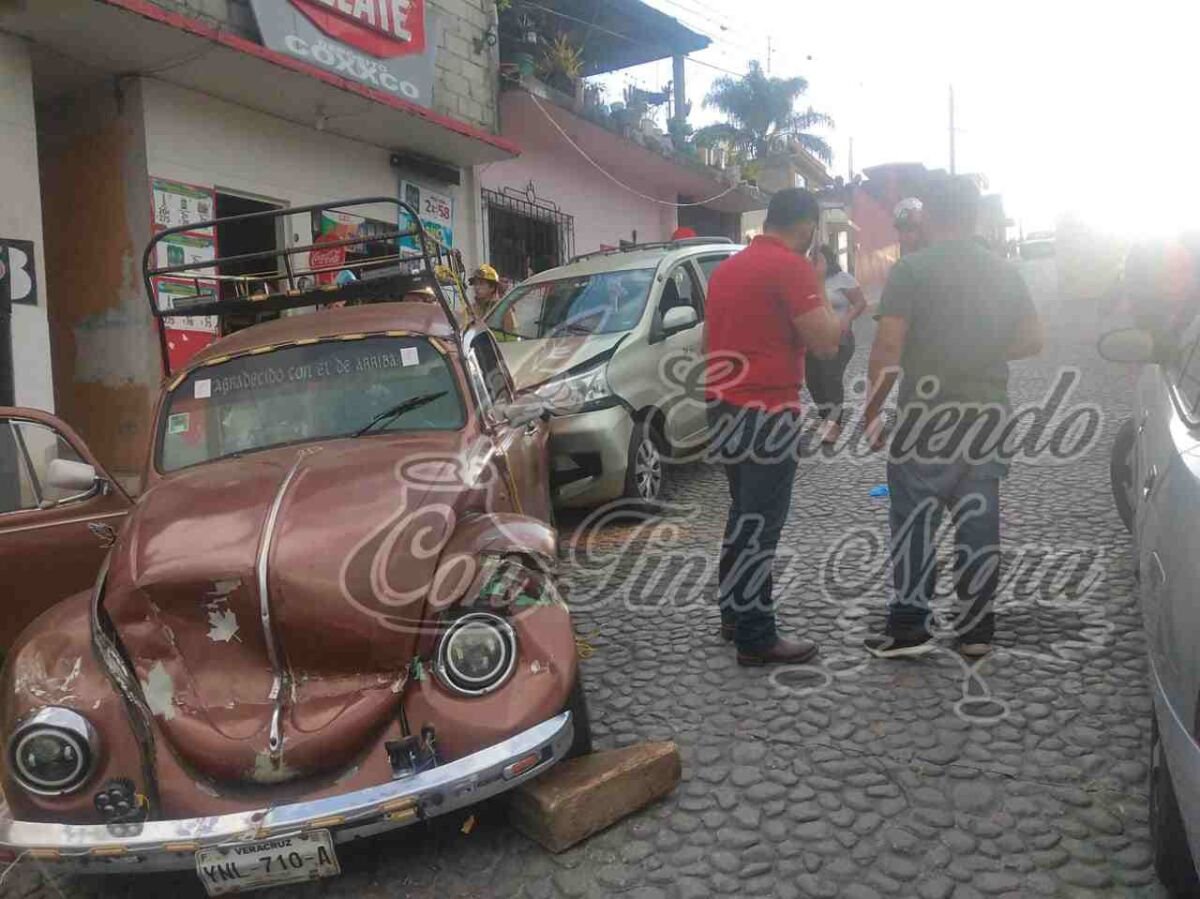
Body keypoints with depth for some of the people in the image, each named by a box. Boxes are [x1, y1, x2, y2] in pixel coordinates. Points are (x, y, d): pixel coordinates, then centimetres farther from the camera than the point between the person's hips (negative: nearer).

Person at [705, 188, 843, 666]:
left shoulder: (727, 267, 15)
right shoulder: (791, 265, -12)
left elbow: (708, 340, 23)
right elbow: (825, 341, -15)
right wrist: (825, 301, 2)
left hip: (725, 404, 9)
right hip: (765, 411, -9)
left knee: (744, 514, 19)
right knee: (760, 523, -4)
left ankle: (735, 614, 28)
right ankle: (756, 637, 3)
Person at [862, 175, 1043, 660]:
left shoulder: (910, 269, -8)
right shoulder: (1004, 272, 9)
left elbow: (887, 350, -15)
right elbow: (1032, 339, 12)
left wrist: (872, 410, -7)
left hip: (927, 412, -5)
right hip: (988, 412, 5)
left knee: (915, 520, 2)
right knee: (978, 521, 9)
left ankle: (908, 627, 5)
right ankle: (976, 630, 17)